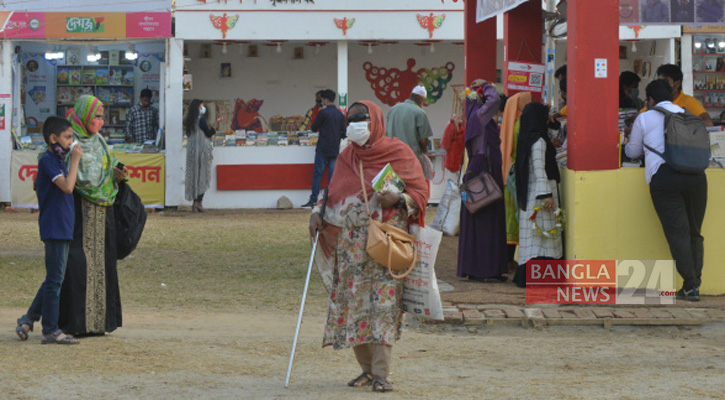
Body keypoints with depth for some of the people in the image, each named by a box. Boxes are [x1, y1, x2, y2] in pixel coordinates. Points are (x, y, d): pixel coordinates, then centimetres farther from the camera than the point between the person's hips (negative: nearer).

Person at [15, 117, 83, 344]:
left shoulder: (58, 161, 16)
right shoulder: (47, 161, -13)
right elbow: (67, 187, -24)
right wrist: (75, 160, -17)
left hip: (64, 229, 10)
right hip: (54, 229, -10)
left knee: (54, 280, 14)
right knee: (55, 280, -5)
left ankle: (28, 320, 22)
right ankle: (50, 330, -1)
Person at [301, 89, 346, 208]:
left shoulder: (323, 112, -9)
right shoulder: (341, 115, 8)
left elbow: (314, 128, -3)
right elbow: (344, 134, 10)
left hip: (323, 149, -5)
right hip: (335, 149, 5)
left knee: (317, 173, -1)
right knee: (332, 174, 5)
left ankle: (313, 200, -3)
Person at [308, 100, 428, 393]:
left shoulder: (399, 153, 2)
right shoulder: (346, 157, 14)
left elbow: (421, 192, 1)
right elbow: (334, 195, 20)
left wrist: (398, 199, -18)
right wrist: (317, 212, 2)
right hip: (351, 244, 5)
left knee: (384, 301, -12)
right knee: (352, 303, 1)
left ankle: (381, 373, -14)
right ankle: (367, 368, 12)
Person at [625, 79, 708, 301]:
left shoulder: (644, 119, 11)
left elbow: (633, 151, 21)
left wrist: (627, 145, 47)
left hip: (663, 175, -3)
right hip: (696, 174, 3)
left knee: (677, 232, -5)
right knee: (694, 232, 11)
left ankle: (690, 286, -11)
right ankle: (694, 282, 7)